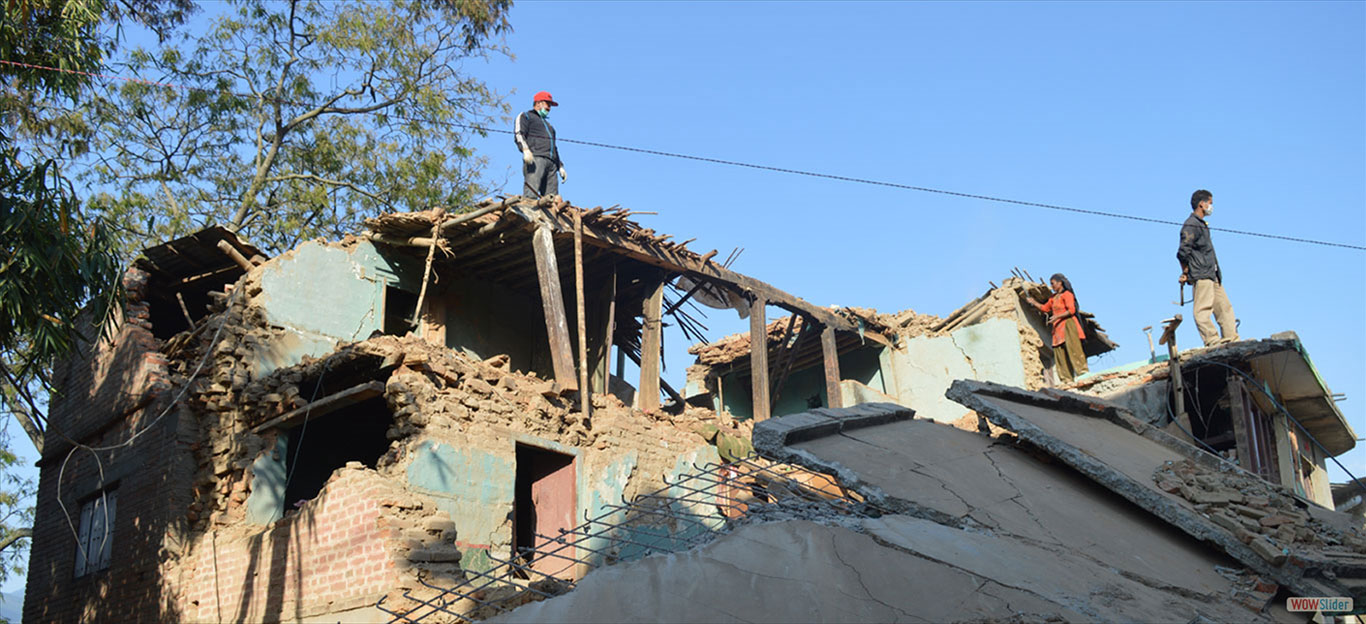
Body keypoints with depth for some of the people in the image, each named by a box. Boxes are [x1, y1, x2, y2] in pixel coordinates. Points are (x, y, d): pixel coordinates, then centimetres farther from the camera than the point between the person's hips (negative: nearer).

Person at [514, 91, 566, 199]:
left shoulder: (548, 125, 39)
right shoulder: (525, 116, 17)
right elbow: (518, 134, -2)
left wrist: (561, 167, 24)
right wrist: (525, 149, -21)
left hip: (552, 163, 7)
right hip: (535, 159, -7)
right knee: (531, 193, -25)